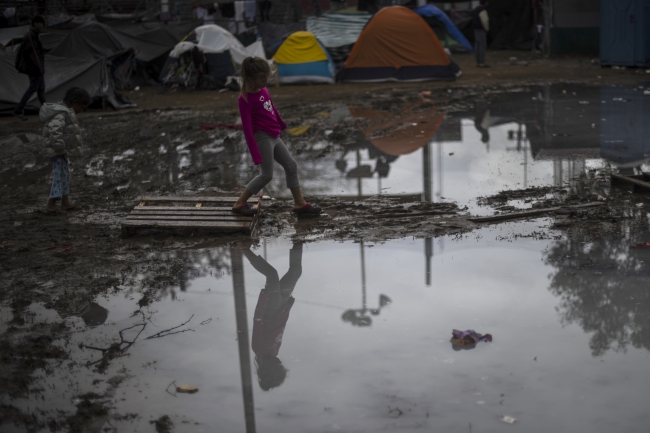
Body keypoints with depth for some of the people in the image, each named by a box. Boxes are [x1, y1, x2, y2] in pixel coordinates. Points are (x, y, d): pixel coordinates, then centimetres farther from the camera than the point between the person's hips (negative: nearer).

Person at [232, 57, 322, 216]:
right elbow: (247, 128, -20)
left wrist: (281, 123, 38)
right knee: (267, 174, -5)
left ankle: (299, 203, 19)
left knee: (291, 166, 11)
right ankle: (239, 203, 5)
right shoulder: (245, 99, -20)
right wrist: (255, 154, -21)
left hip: (274, 137, 9)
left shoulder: (263, 89, 3)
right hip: (262, 137, -8)